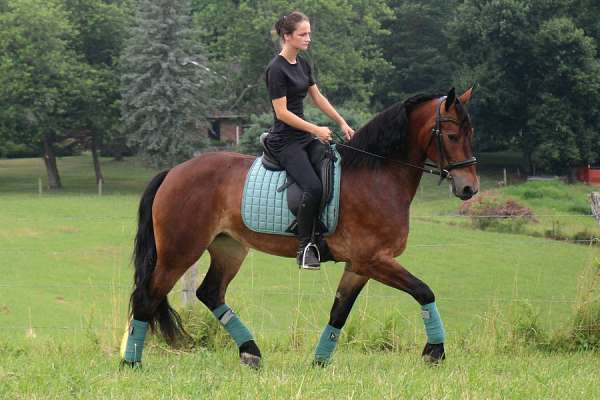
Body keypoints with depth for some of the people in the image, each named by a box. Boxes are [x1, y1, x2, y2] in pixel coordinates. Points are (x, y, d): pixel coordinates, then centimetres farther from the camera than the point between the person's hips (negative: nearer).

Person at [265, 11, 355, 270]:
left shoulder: (302, 64, 11)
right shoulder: (277, 69, -15)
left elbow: (318, 98, 20)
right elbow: (282, 112, -18)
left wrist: (342, 123, 17)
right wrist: (316, 130, -18)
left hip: (305, 136, 9)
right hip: (285, 141, -9)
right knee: (314, 188, -25)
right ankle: (304, 248, -13)